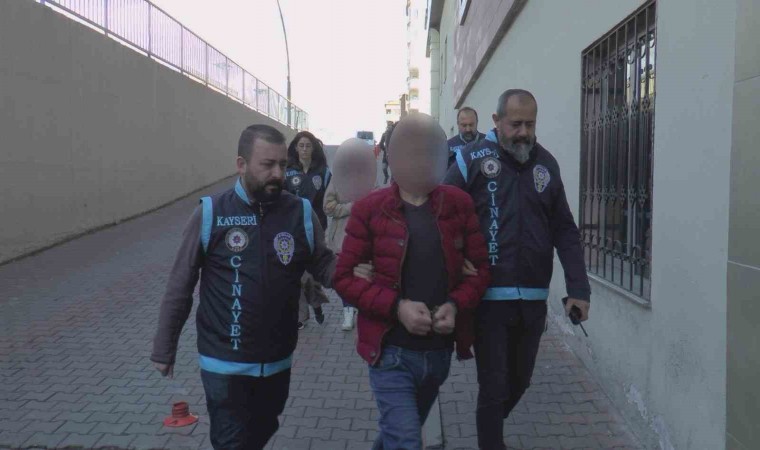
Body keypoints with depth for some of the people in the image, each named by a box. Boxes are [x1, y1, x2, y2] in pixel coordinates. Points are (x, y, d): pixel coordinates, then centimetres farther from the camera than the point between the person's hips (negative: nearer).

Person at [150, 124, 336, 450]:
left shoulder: (301, 213, -8)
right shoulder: (210, 214, -13)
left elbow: (324, 265, -1)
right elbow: (180, 286, -6)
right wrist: (164, 348, 1)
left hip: (278, 361, 4)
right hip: (224, 363, -3)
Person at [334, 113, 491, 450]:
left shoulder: (459, 204, 0)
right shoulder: (369, 208, -8)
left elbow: (480, 266, 4)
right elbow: (344, 277, -7)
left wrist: (457, 304, -14)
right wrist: (396, 306, -20)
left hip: (440, 351, 4)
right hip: (392, 352, -4)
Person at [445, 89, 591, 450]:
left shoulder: (546, 163, 6)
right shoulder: (472, 160, -7)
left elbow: (564, 231, 7)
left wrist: (578, 288, 0)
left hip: (534, 298, 5)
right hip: (490, 297, -5)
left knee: (519, 381, 21)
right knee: (494, 387, 4)